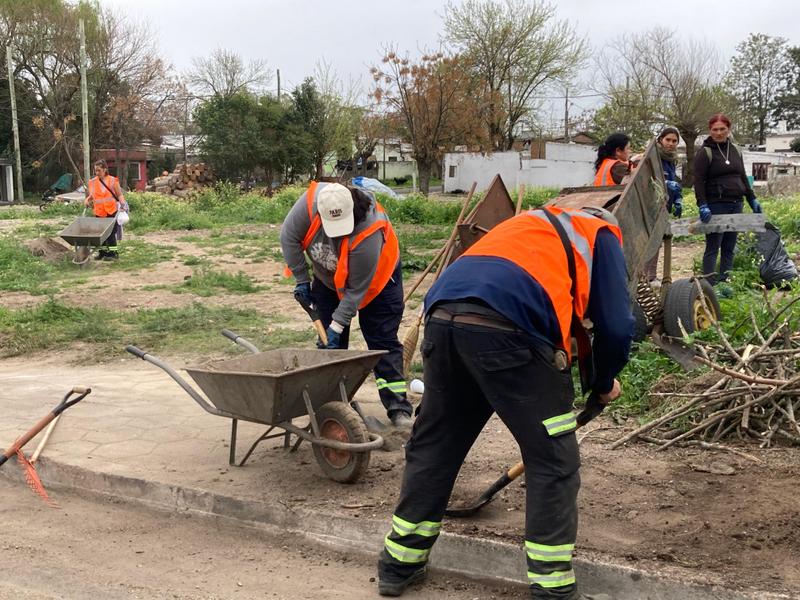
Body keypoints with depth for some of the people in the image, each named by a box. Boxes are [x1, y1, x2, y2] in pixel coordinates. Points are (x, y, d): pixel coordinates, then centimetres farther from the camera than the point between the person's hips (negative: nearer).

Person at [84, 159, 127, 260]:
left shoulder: (112, 181, -2)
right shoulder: (92, 182, 7)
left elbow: (119, 195, -1)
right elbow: (91, 195, 17)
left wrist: (123, 203, -16)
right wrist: (87, 200, -3)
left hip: (111, 212, -4)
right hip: (99, 213, 4)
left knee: (111, 232, -4)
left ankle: (113, 253, 4)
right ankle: (103, 252, 20)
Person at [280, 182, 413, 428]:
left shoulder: (369, 233, -41)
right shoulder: (310, 202, -32)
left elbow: (356, 290, -33)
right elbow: (289, 237, -15)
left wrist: (337, 325, -30)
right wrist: (301, 280, -11)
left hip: (376, 278, -4)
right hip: (328, 278, 4)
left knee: (383, 342, -7)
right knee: (330, 342, 3)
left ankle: (398, 409, -6)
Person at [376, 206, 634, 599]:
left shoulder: (530, 226, 39)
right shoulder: (602, 236, 21)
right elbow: (615, 328, 10)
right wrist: (604, 383, 28)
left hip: (441, 315, 7)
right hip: (509, 329, -6)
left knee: (432, 445, 20)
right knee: (554, 461, 9)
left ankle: (399, 565, 31)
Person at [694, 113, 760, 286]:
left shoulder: (735, 150, 15)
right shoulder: (705, 152, -5)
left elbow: (743, 177, 22)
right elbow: (698, 181, -11)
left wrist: (752, 199, 19)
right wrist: (702, 205, -19)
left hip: (735, 205, 6)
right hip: (716, 206, -6)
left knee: (729, 248, 8)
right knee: (713, 248, -6)